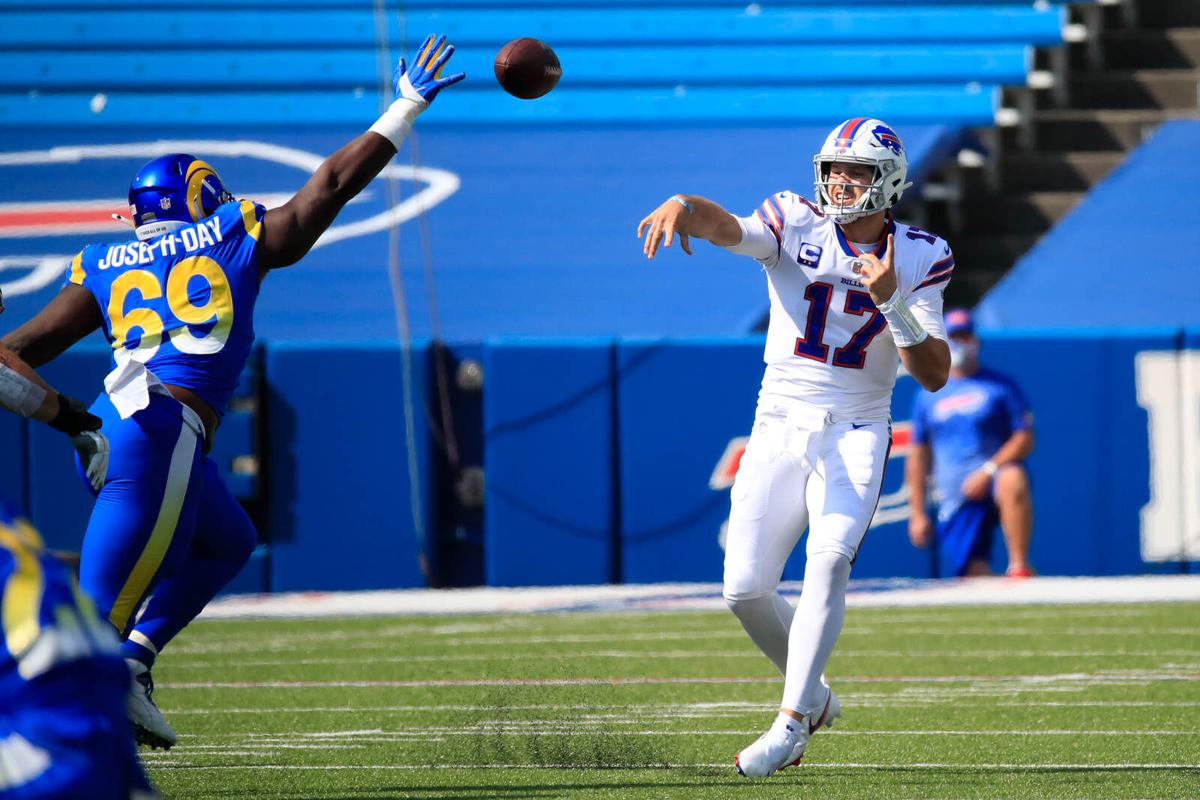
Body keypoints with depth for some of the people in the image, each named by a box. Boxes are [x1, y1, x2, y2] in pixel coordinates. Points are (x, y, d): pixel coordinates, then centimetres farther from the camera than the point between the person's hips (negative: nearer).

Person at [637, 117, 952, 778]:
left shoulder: (918, 259, 0)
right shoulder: (796, 226, -2)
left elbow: (934, 375, -6)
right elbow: (726, 226, -24)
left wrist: (892, 303, -21)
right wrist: (683, 205, -47)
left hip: (856, 433, -2)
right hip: (779, 426, 2)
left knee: (829, 561, -24)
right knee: (746, 588, -4)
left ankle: (792, 721, -23)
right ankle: (812, 692, 22)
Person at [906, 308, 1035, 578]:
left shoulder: (1000, 386, 7)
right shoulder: (928, 396, 16)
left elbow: (1025, 439, -1)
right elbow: (918, 455, 17)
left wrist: (989, 471, -16)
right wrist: (917, 513, 10)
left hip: (995, 485, -3)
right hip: (955, 503, 3)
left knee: (1012, 480, -39)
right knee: (972, 576, -15)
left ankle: (1019, 568, -37)